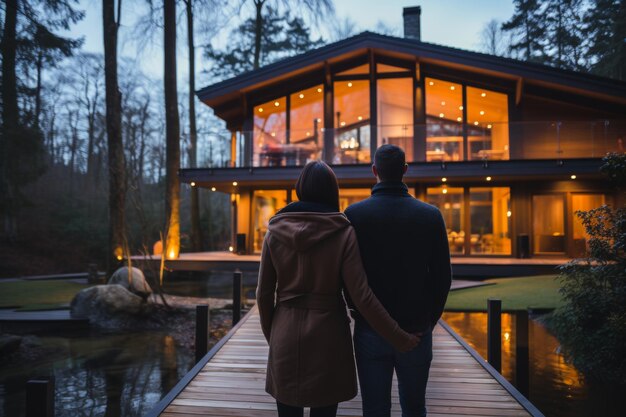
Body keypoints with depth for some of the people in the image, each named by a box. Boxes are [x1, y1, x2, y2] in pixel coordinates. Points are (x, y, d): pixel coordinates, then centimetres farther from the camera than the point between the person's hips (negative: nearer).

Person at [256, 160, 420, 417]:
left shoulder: (276, 231, -3)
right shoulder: (343, 233, -10)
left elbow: (264, 293, 0)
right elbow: (361, 296, -14)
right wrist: (398, 338, -4)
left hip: (286, 334, 2)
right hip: (328, 334, -2)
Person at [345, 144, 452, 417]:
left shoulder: (354, 214, -8)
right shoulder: (430, 215, -5)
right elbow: (443, 277, -3)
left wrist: (360, 313, 9)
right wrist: (429, 320, 10)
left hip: (371, 330, -1)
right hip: (416, 330, 1)